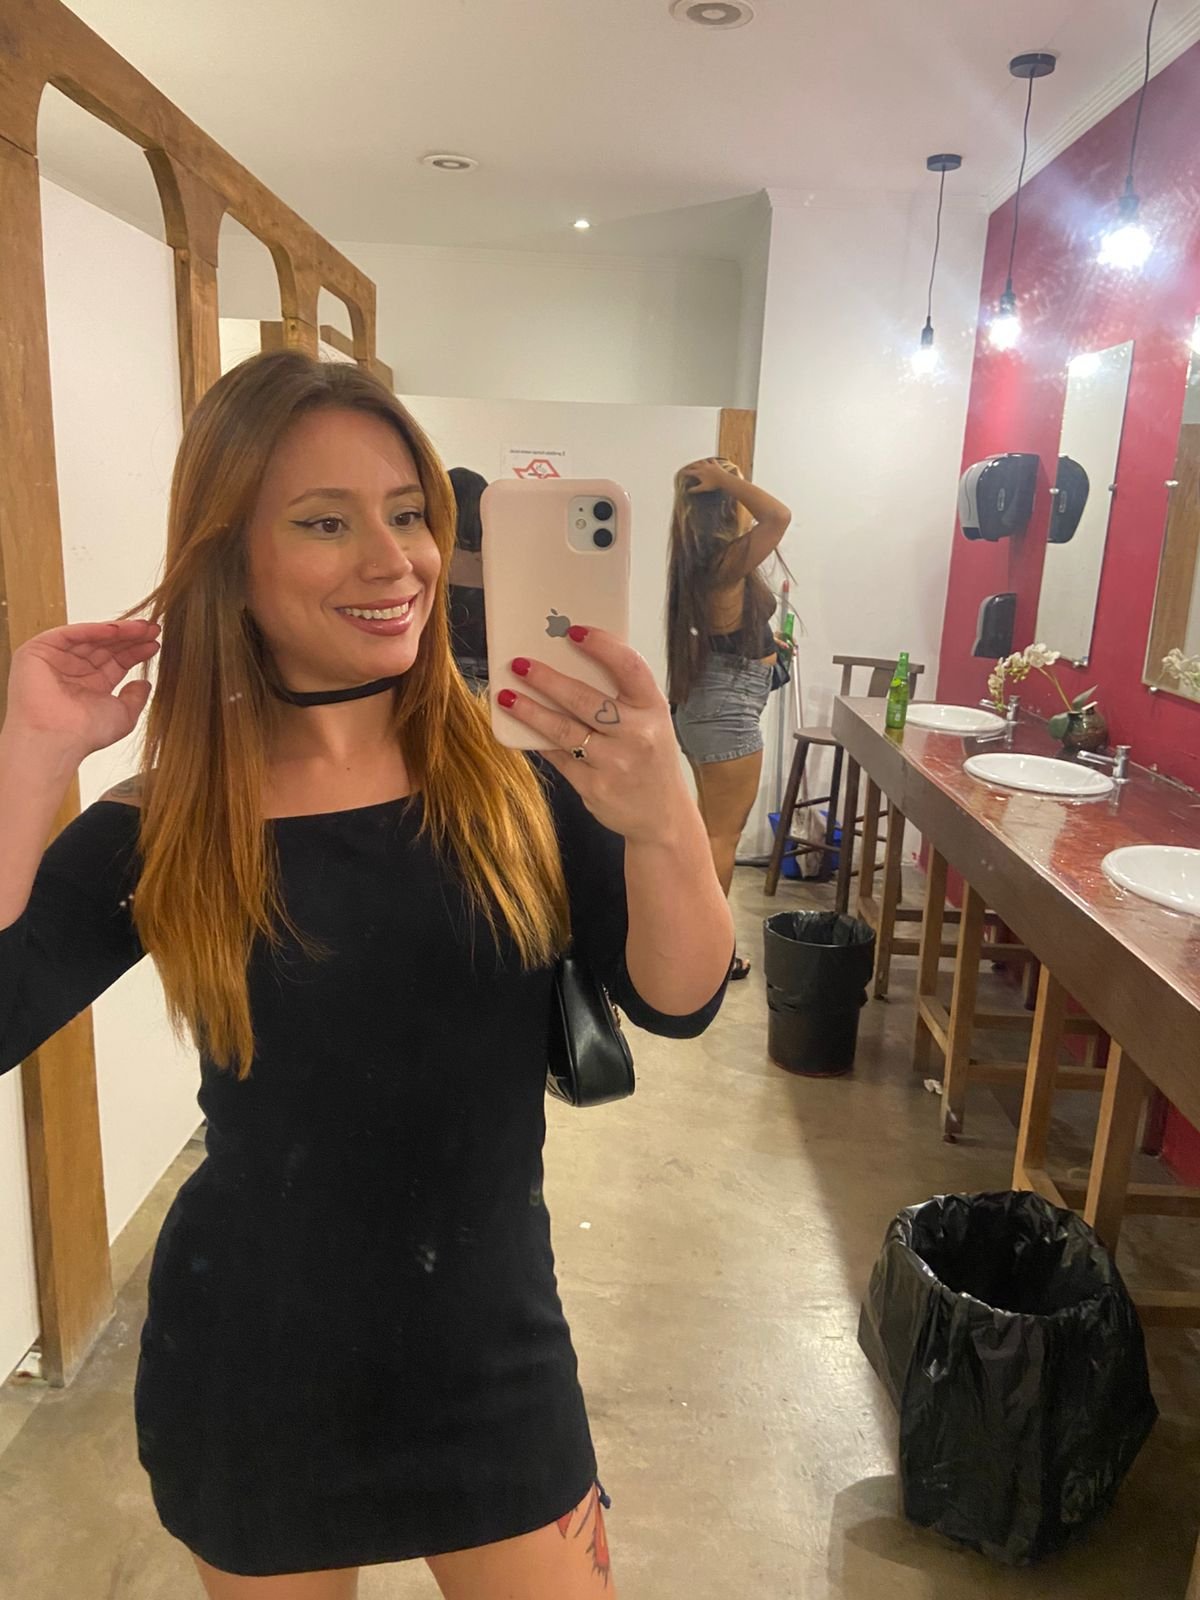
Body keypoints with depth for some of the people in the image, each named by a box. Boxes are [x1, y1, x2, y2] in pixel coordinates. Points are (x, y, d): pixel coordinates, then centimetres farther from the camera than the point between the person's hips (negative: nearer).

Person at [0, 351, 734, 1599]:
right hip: (250, 1370, 0)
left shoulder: (513, 779, -11)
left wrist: (663, 821, -36)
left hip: (492, 1356, 1)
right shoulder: (160, 832, -11)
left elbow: (677, 1004, -17)